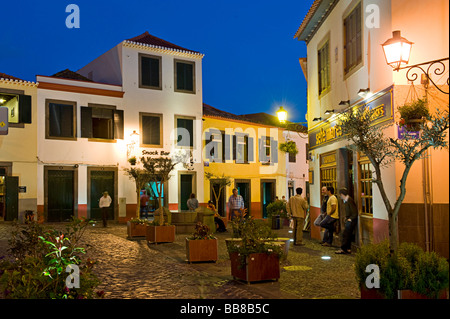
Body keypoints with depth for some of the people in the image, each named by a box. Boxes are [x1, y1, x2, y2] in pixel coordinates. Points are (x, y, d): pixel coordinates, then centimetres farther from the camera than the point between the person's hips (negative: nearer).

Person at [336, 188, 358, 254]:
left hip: (351, 220, -10)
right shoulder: (345, 201, 12)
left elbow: (355, 212, -19)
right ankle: (348, 249, 17)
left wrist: (350, 219, -17)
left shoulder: (349, 200, -19)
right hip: (348, 220, 10)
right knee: (348, 235, 12)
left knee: (345, 234, -9)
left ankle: (343, 249, -7)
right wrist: (346, 217, 13)